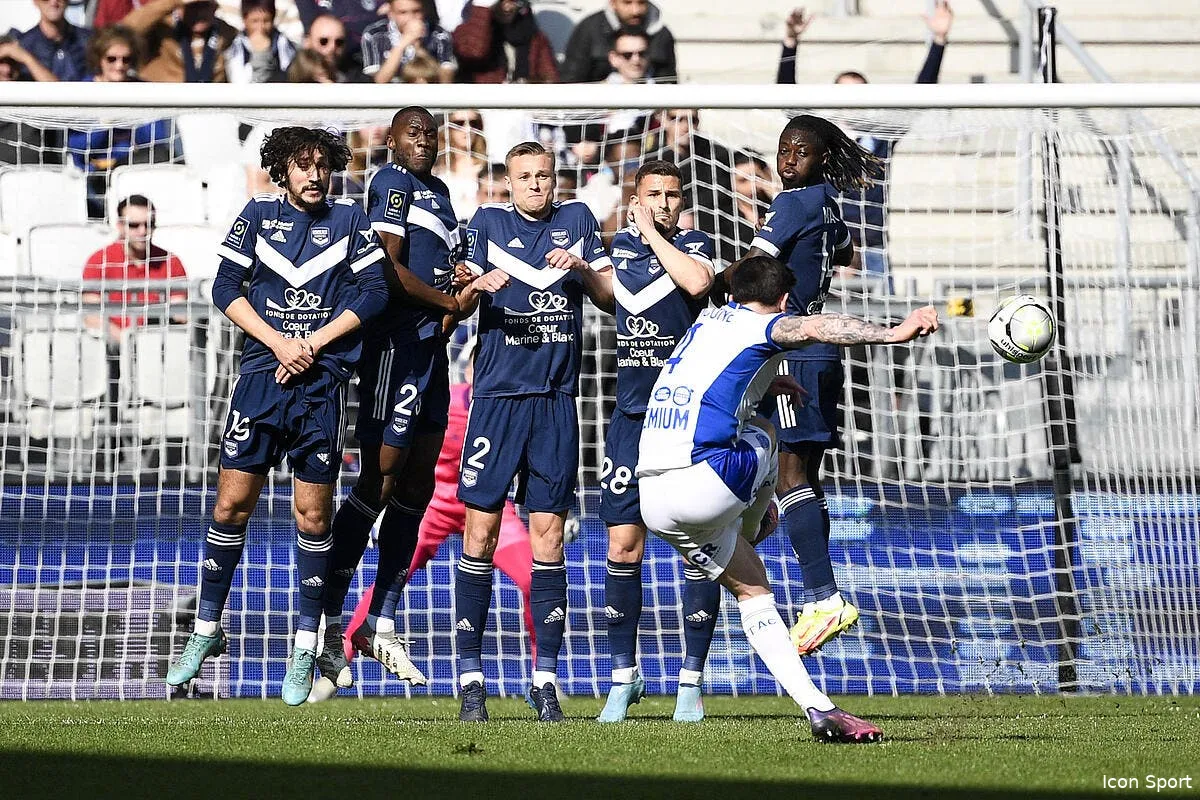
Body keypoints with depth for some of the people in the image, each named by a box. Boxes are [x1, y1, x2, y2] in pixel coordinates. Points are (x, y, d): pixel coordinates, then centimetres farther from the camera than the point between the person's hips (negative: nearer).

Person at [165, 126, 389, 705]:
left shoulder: (350, 222, 6)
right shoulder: (258, 216, 7)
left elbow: (373, 293, 1)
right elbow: (226, 288, 3)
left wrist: (312, 344, -8)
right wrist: (278, 342, -8)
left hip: (322, 383, 0)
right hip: (261, 376, 0)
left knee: (313, 515, 1)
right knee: (231, 506, -1)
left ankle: (304, 649, 8)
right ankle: (207, 630, 12)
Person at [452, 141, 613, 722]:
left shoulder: (577, 220, 11)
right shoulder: (487, 223, 6)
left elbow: (612, 298, 9)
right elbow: (460, 305, -2)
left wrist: (583, 269, -10)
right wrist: (477, 287, -24)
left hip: (556, 400, 2)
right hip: (497, 394, -1)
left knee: (548, 533, 0)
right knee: (481, 529, -5)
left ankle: (545, 679, 2)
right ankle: (471, 678, -2)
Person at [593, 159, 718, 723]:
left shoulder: (694, 245, -1)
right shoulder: (620, 245, 10)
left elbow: (697, 281, -23)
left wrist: (654, 234, -13)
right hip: (632, 416, 3)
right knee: (623, 545, -1)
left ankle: (691, 678, 3)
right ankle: (624, 676, 9)